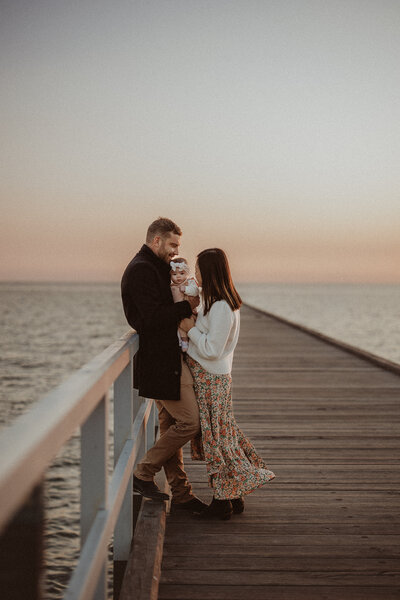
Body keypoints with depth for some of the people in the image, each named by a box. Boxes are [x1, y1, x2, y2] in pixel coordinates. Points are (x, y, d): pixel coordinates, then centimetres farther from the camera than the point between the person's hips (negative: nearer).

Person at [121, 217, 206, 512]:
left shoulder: (154, 268, 18)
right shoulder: (142, 270, -15)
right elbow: (154, 318, -23)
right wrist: (187, 306, -14)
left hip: (167, 358, 11)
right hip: (162, 361, -11)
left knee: (171, 425, 13)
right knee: (189, 422, -8)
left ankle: (181, 493, 20)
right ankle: (143, 473, 3)